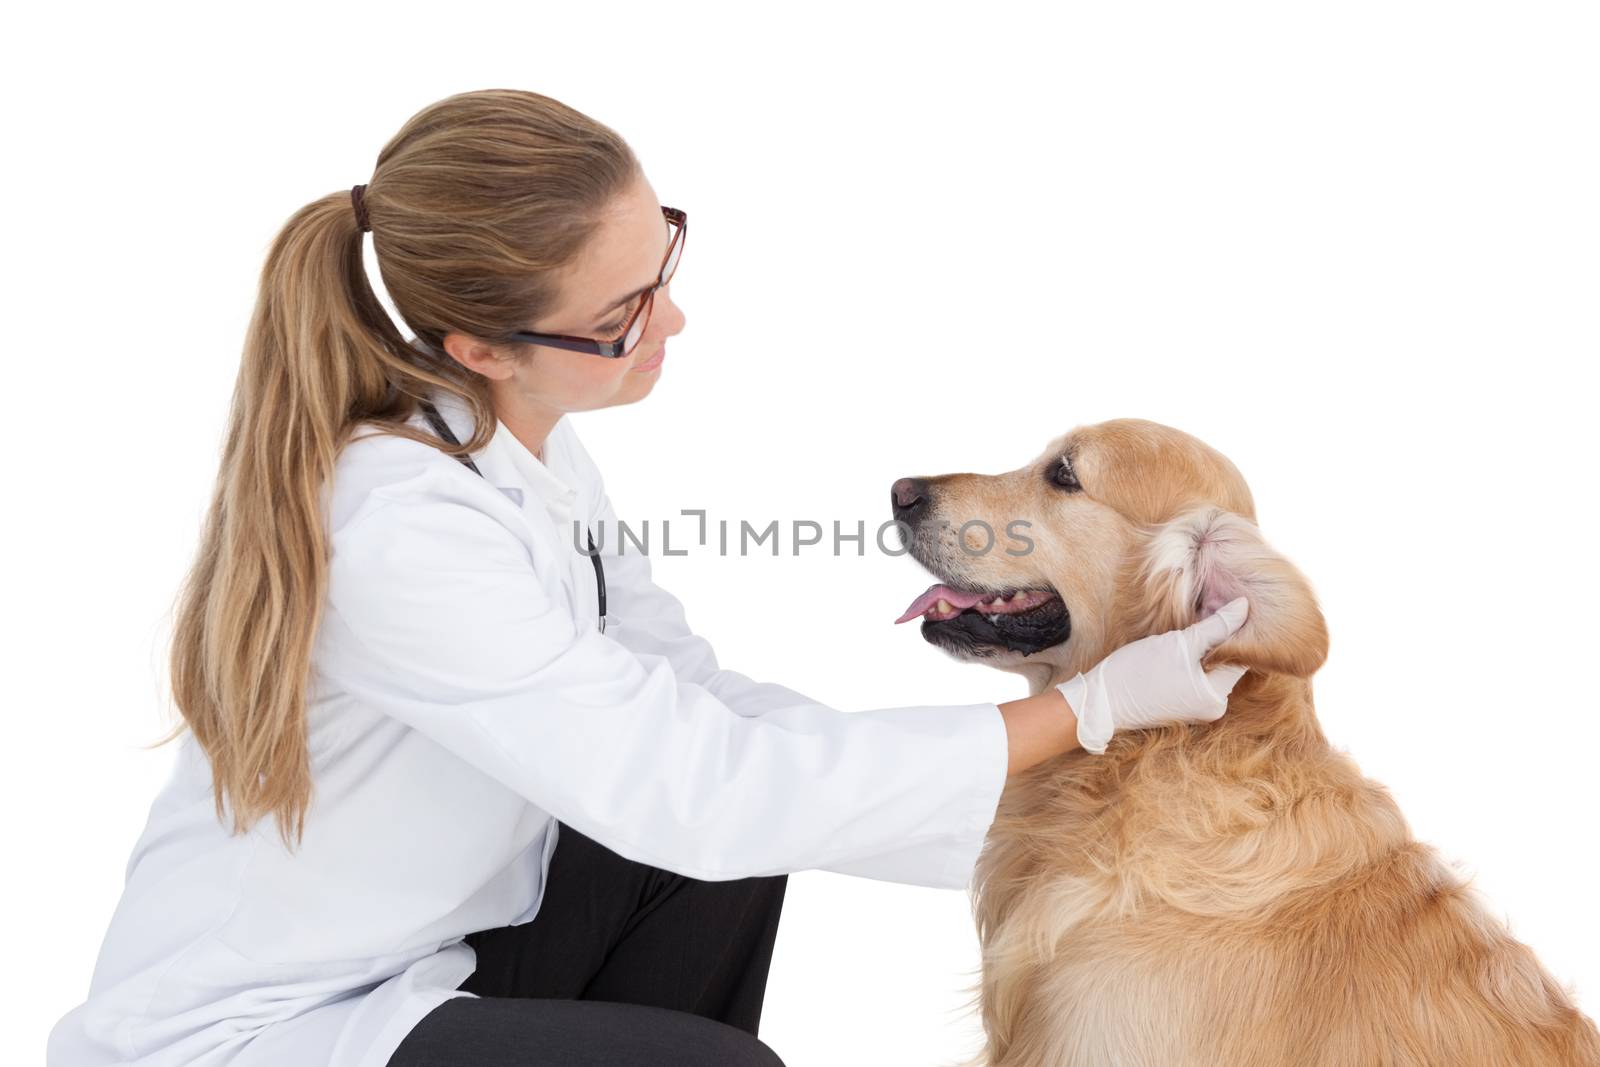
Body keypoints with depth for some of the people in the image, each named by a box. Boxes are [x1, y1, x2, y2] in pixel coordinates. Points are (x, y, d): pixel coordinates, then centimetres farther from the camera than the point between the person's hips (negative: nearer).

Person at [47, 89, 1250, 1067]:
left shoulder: (519, 433, -6)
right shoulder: (403, 536, -33)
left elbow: (681, 693, -5)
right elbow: (700, 788, -31)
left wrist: (990, 820, -10)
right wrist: (1094, 705, -24)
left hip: (425, 938, 8)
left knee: (731, 844, -3)